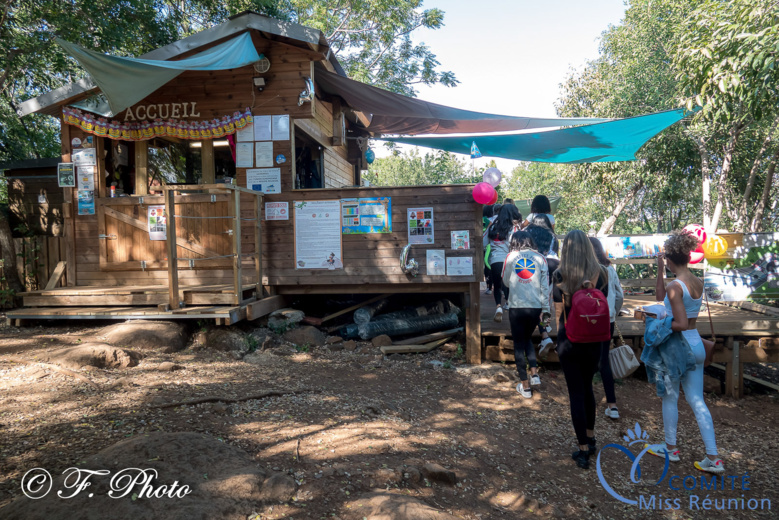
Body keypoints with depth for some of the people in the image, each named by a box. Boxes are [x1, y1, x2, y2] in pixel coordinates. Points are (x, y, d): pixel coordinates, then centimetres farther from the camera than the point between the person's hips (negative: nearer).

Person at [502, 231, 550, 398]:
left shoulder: (510, 257, -1)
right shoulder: (540, 258, 2)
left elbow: (505, 282, 9)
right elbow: (545, 286, -1)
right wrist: (545, 309, 2)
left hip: (516, 307, -2)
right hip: (535, 307, 2)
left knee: (519, 344, 8)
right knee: (527, 339, 24)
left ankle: (525, 387, 11)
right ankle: (534, 374, 10)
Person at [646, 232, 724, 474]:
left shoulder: (675, 286, -21)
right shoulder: (698, 282, 4)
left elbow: (681, 324, -24)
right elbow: (662, 299, 15)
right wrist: (660, 272, 11)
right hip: (697, 344, 7)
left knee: (670, 398, 12)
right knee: (697, 401, 12)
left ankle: (670, 448, 28)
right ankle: (713, 458, 12)